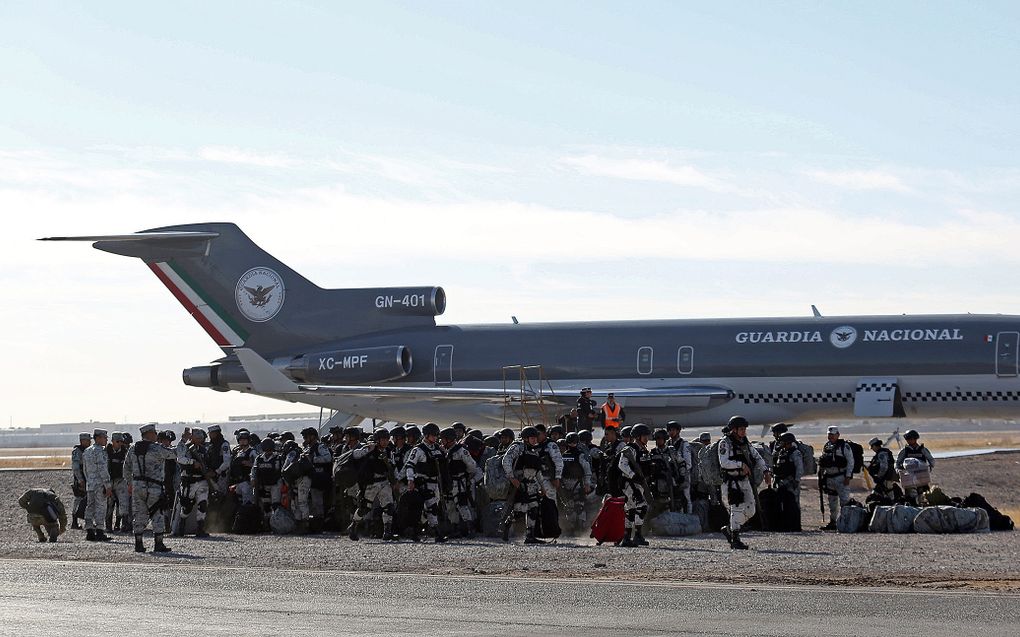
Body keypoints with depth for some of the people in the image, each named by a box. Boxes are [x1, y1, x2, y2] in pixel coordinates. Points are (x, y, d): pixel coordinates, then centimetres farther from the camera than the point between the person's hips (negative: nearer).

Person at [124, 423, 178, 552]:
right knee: (158, 515, 0)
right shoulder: (157, 448, -12)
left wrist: (130, 483, 24)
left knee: (139, 515, 11)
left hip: (137, 485, 6)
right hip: (153, 487, -6)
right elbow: (174, 454, -2)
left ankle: (138, 544, 11)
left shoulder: (133, 448, 8)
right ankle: (159, 544, -2)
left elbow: (126, 468, 14)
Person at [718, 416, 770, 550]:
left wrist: (765, 471, 3)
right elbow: (724, 462, -21)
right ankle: (735, 540, -5)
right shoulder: (725, 443, -10)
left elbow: (756, 457, 17)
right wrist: (740, 464, -27)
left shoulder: (745, 442, 12)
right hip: (731, 482, -7)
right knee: (737, 509, -11)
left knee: (750, 511, 6)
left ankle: (729, 529, 24)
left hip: (745, 481, 7)